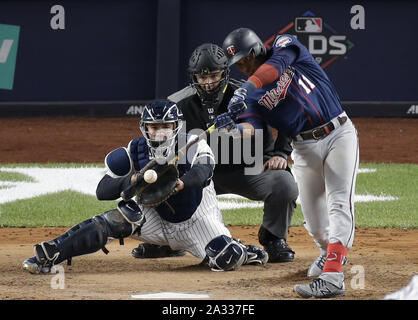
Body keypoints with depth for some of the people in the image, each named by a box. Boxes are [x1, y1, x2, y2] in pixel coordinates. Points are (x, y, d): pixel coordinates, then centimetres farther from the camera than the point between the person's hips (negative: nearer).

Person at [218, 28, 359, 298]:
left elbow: (277, 64, -29)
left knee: (339, 204, -16)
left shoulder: (286, 45, -6)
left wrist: (248, 87, -43)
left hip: (339, 135, -5)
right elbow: (250, 127, -16)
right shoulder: (253, 95, 1)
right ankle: (330, 251, 38)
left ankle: (333, 276, -28)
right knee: (312, 215, 6)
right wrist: (236, 129, -39)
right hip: (305, 149, 5)